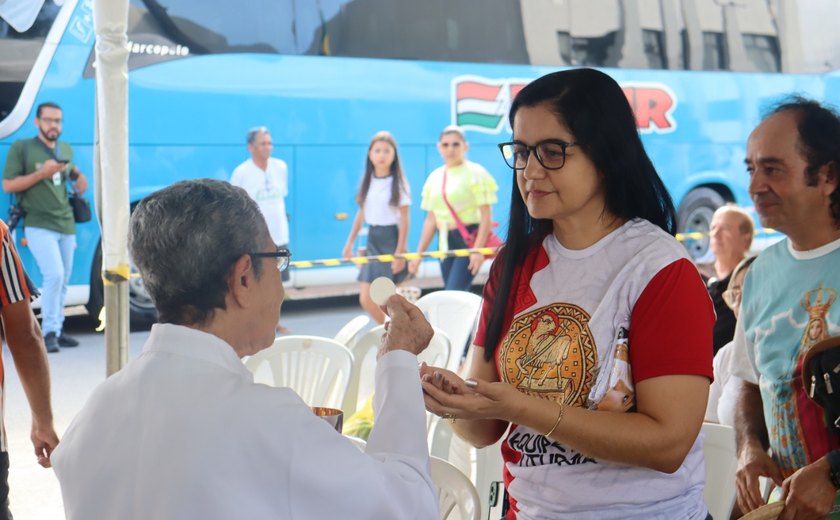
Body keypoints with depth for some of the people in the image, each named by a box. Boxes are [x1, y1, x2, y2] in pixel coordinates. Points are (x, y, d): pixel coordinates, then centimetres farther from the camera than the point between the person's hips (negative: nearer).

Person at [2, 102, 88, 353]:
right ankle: (49, 332, -12)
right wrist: (41, 173, -17)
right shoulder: (21, 148, -3)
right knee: (54, 275, -19)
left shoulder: (66, 150, 16)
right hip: (39, 225, -6)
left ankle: (56, 330, 16)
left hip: (66, 225, 6)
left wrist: (79, 178, 6)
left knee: (63, 280, 8)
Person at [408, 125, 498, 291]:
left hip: (468, 239, -6)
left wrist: (479, 249, -21)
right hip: (445, 242, 6)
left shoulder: (475, 173, -5)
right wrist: (419, 253, 11)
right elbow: (431, 219, 15)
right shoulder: (434, 177, 11)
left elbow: (486, 215, -10)